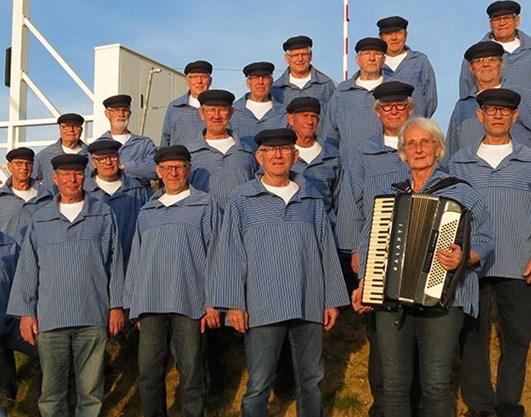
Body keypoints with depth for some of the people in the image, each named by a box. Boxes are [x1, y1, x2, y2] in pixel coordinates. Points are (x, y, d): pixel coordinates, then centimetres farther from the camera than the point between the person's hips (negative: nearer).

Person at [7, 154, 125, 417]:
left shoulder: (103, 215, 7)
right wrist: (26, 313, 5)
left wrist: (116, 306, 3)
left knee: (91, 389, 4)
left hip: (93, 317, -1)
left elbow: (115, 263, 7)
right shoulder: (40, 220, 10)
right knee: (51, 390, 5)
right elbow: (27, 269, 11)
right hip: (49, 318, 1)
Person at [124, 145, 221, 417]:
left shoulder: (205, 206, 8)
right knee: (148, 373, 3)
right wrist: (135, 306, 12)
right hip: (151, 303, 4)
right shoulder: (147, 212, 19)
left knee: (191, 375, 0)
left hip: (189, 302, -3)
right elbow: (136, 260, 19)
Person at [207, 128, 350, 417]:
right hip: (264, 307, -3)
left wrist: (333, 299, 9)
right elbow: (229, 254, 0)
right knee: (258, 385, -1)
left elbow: (326, 250, 12)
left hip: (309, 306, 3)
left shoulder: (311, 198, 12)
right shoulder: (242, 199, 4)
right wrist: (234, 304, -7)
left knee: (311, 381, 11)